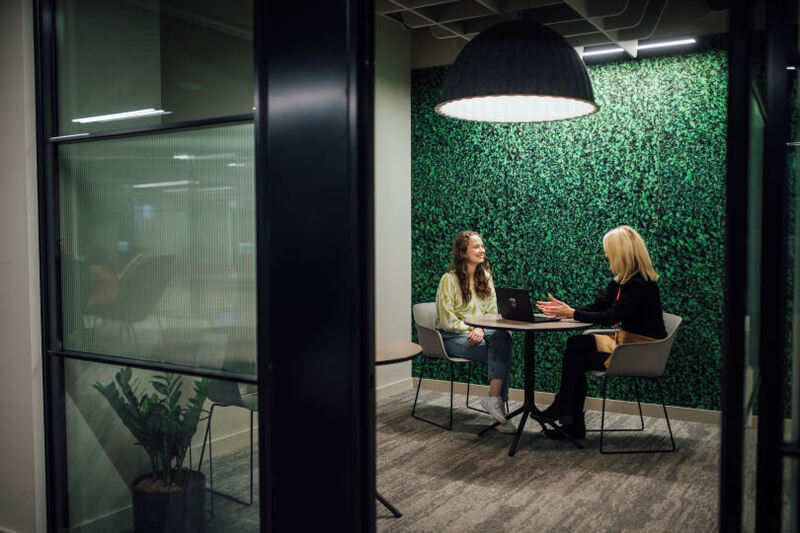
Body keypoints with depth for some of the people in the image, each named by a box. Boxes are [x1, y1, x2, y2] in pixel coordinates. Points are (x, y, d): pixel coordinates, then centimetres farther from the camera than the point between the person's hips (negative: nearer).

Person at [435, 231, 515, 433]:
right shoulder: (449, 279, -8)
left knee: (503, 337, -31)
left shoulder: (485, 276, 12)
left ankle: (494, 399, -37)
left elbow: (492, 311, 5)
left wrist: (480, 329, -14)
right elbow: (447, 320, -13)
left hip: (480, 331, 5)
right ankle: (497, 401, -23)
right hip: (452, 336, -5)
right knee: (501, 352, -28)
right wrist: (471, 330, -20)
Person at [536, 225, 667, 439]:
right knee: (575, 344, -6)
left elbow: (609, 317, -23)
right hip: (625, 340, 9)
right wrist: (563, 309, -1)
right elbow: (597, 307, 10)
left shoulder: (640, 283, -20)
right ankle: (572, 424, -6)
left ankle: (568, 418, 3)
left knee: (577, 358, -14)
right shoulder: (621, 280, 10)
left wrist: (571, 313, -17)